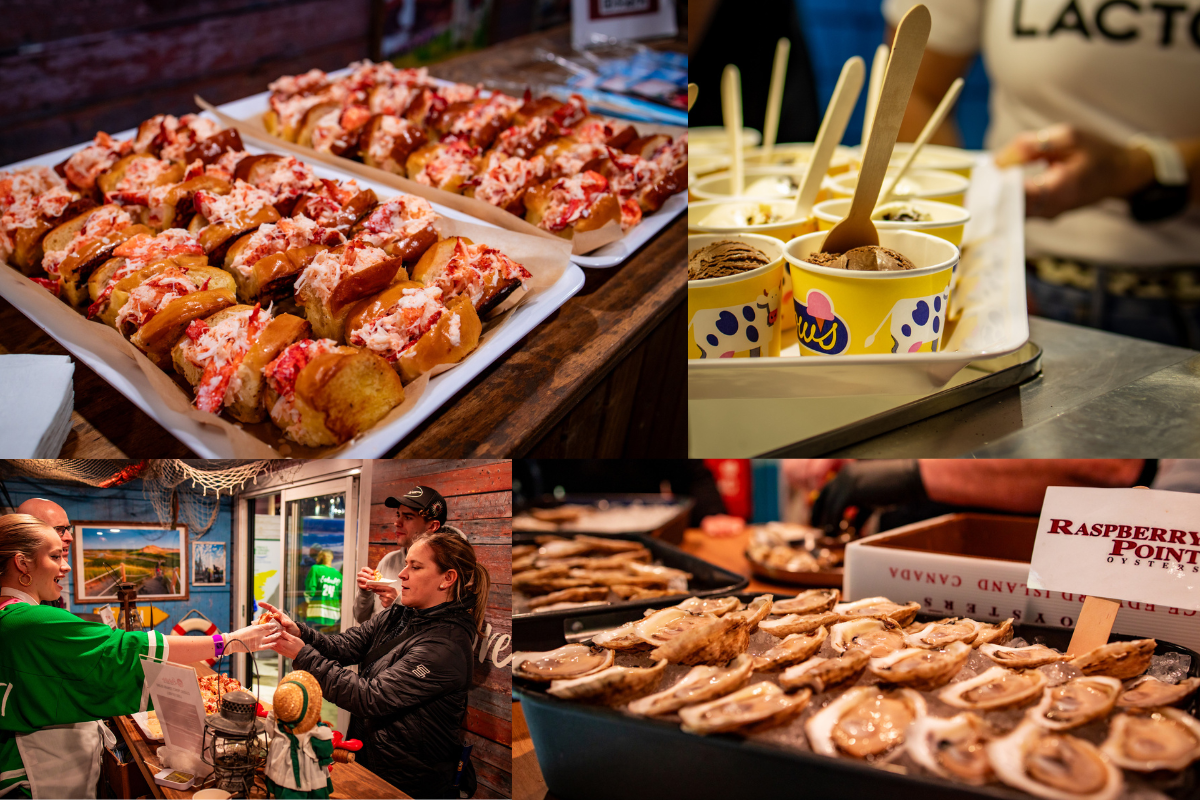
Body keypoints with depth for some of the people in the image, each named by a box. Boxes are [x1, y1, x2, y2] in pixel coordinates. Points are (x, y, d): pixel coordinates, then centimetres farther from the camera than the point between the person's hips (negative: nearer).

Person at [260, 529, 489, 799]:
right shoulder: (398, 617, 6)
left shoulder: (444, 647, -23)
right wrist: (297, 632, -19)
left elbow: (370, 698, -25)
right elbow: (343, 647, 0)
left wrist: (303, 655, -22)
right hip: (368, 761, 7)